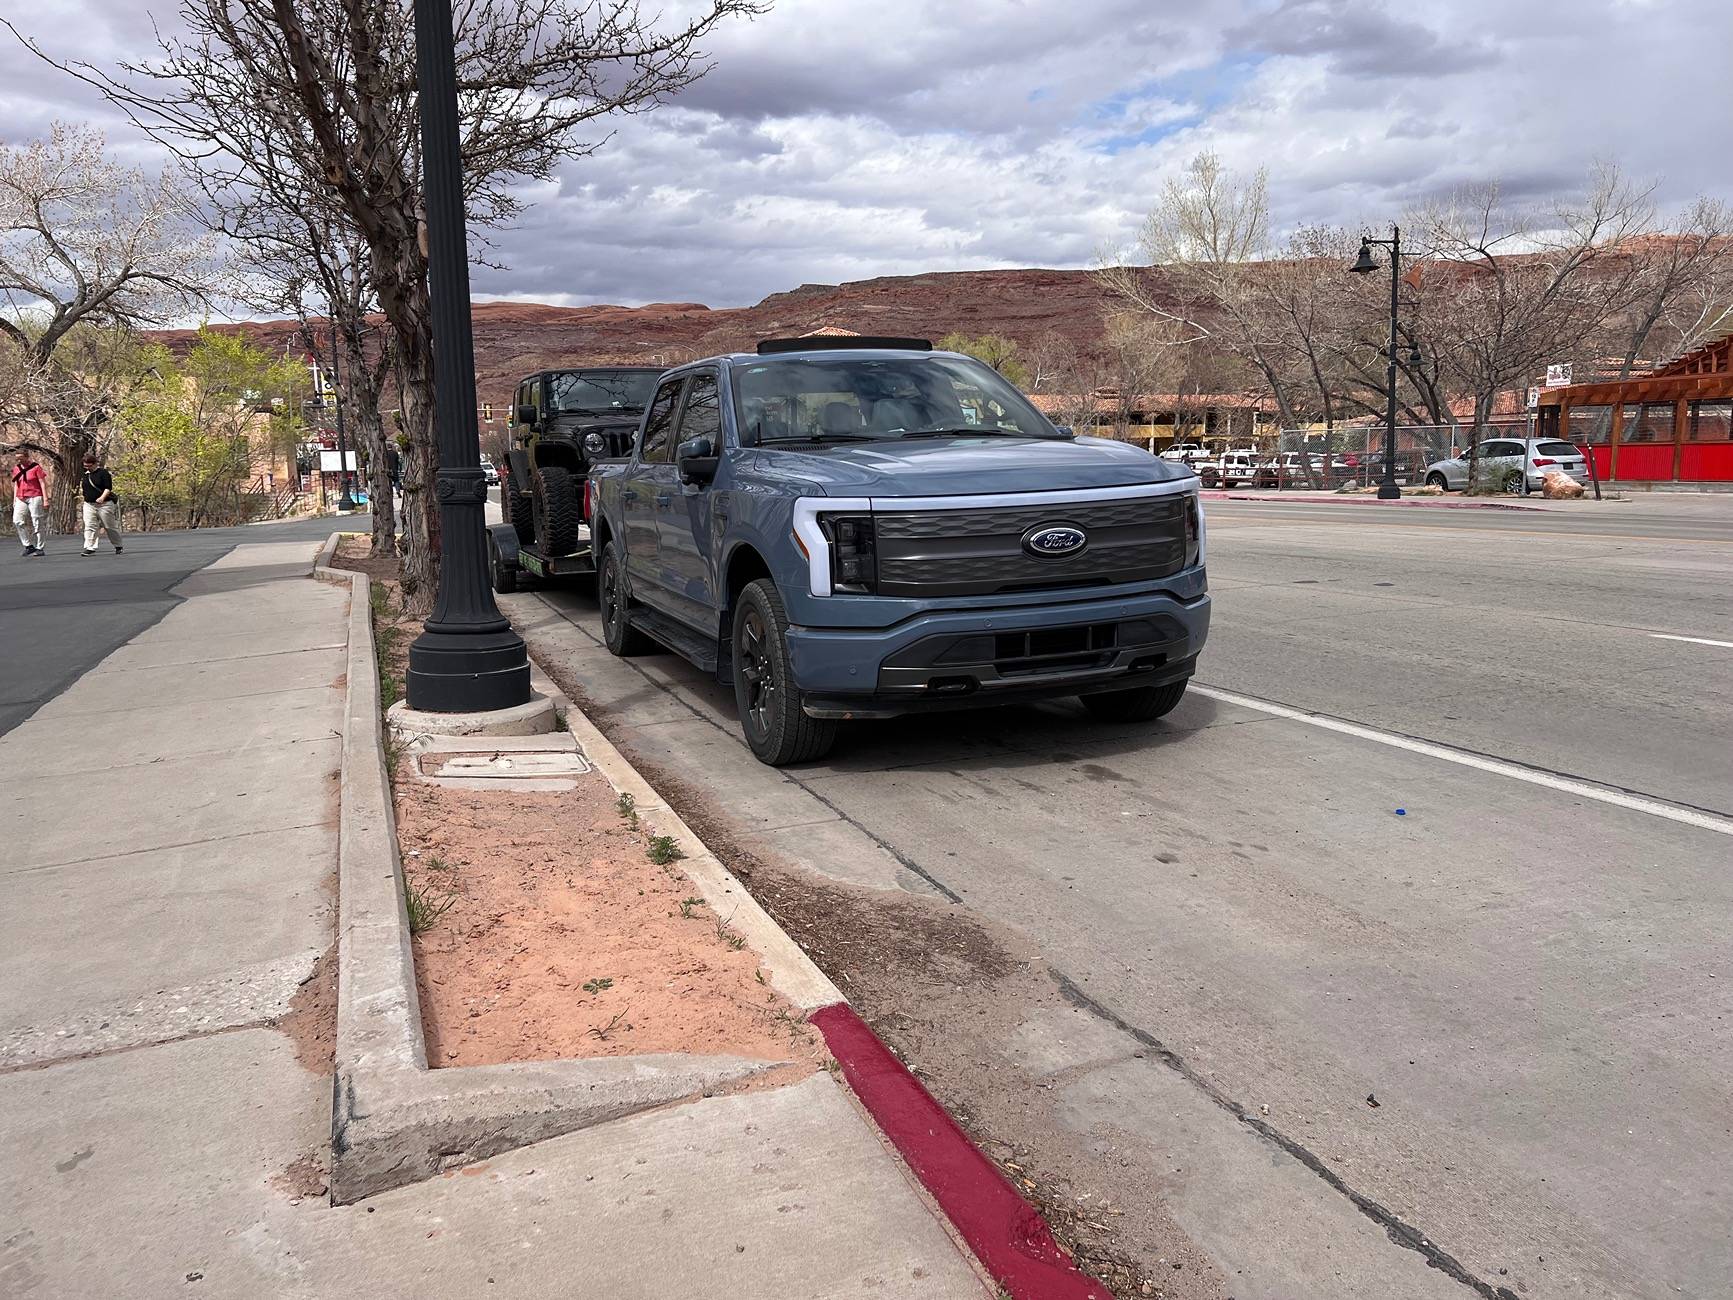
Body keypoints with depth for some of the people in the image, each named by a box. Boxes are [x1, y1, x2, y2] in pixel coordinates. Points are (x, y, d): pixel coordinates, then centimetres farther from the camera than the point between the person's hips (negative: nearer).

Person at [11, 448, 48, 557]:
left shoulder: (36, 467, -4)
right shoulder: (16, 468, 12)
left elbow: (43, 483, -4)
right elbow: (16, 485, 18)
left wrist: (45, 499, -9)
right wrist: (14, 500, 13)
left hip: (35, 498, -5)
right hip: (21, 499, 5)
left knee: (37, 523, -2)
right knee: (17, 521, -10)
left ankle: (39, 548, 4)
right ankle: (28, 546, -2)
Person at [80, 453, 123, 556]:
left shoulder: (103, 473, -8)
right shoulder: (86, 475, 12)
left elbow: (108, 488, -16)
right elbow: (85, 490, 24)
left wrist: (102, 497, -30)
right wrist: (86, 499, 24)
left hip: (104, 504, -5)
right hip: (89, 505, 5)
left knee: (110, 527, 6)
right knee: (89, 527, -9)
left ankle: (118, 546, 24)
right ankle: (89, 548, -12)